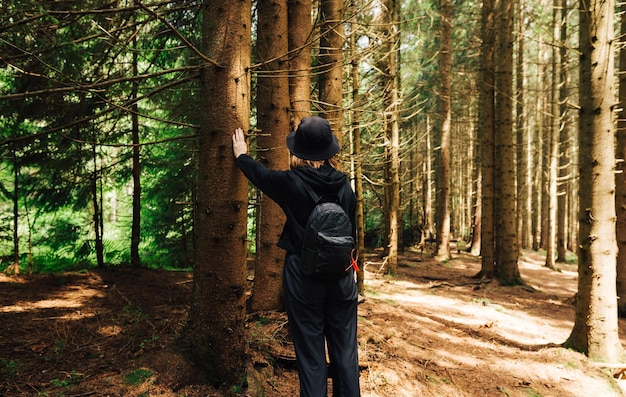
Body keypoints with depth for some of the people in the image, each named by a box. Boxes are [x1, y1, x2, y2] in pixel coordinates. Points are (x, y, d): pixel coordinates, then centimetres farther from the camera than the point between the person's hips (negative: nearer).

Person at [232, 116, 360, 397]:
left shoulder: (292, 183, -11)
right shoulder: (344, 184, -1)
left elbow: (259, 174, 9)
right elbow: (350, 231, 7)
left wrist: (241, 155, 29)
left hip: (303, 277, -3)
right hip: (341, 276, 3)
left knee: (311, 357, 6)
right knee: (345, 353, 12)